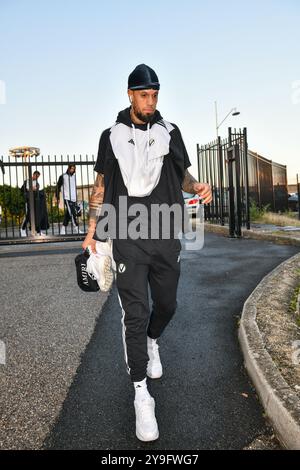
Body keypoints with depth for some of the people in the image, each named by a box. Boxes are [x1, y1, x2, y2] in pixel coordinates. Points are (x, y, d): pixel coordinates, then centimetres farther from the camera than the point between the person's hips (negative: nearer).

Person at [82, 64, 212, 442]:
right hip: (128, 238, -2)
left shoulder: (169, 132, 10)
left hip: (166, 236, 3)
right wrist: (92, 230, 2)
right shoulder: (112, 135, 7)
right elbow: (101, 184, 10)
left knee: (166, 304, 13)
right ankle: (141, 395, 6)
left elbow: (181, 173, 14)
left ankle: (152, 343, 47)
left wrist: (196, 185, -10)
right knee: (135, 313, -5)